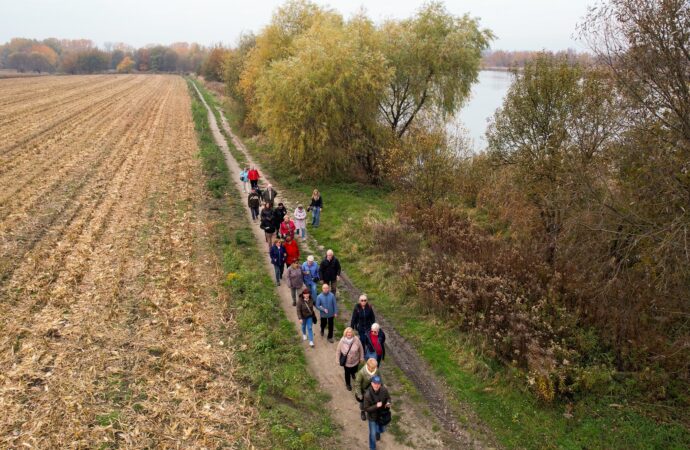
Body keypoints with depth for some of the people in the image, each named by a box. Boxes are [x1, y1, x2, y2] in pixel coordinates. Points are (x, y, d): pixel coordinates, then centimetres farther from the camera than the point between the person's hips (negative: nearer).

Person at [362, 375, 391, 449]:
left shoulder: (384, 390, -23)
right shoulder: (367, 395, -33)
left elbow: (388, 398, -3)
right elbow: (366, 408, -24)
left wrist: (388, 403, -25)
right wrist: (376, 406, -37)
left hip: (382, 414, 4)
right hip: (372, 416, -4)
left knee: (382, 430, 27)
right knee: (373, 433, 13)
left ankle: (378, 431, 64)